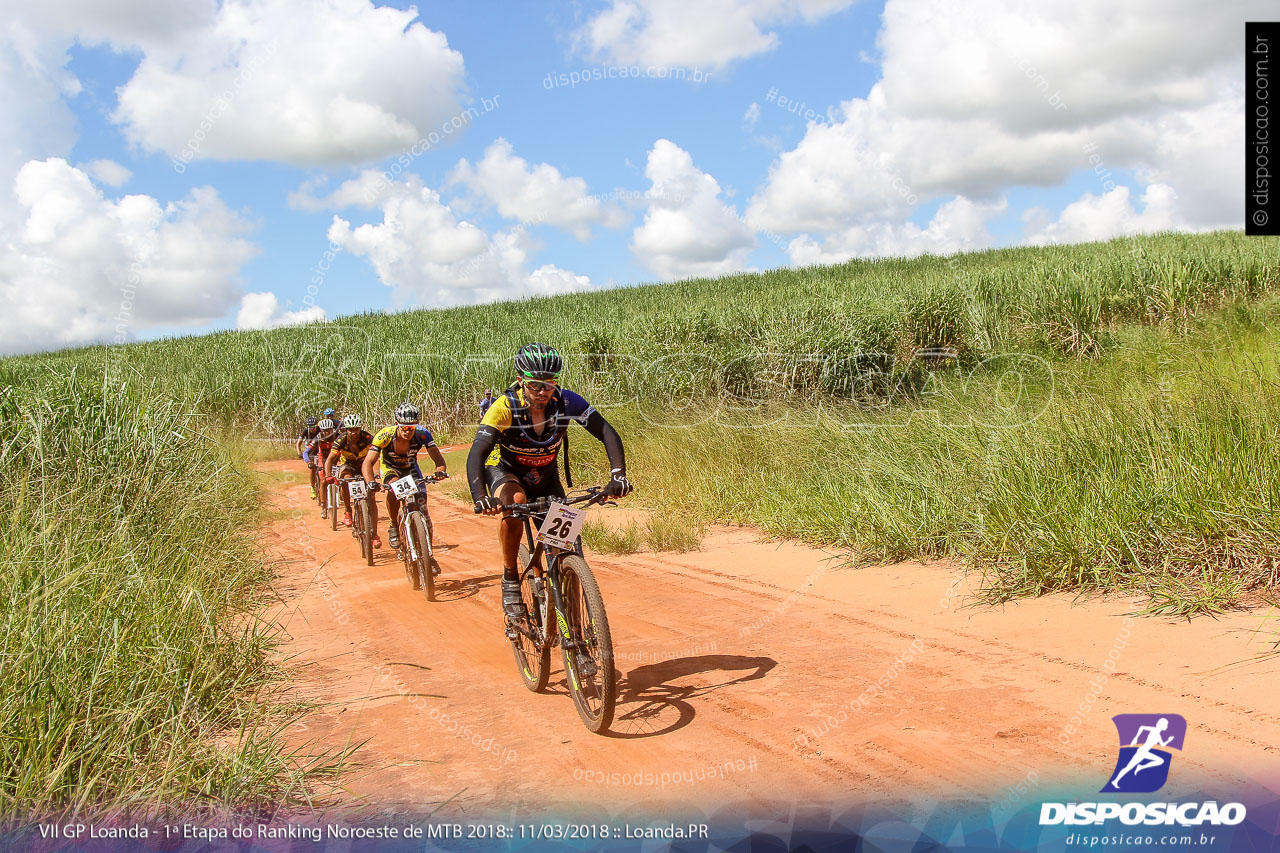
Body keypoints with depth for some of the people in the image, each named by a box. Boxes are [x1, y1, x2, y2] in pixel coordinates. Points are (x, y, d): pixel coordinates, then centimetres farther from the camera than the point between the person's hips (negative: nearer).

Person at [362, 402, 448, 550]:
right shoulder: (385, 435, -35)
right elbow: (368, 462, -37)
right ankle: (394, 527, -9)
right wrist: (371, 482, -55)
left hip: (410, 466, 2)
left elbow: (436, 456, -34)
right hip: (389, 466, -2)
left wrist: (440, 470, -56)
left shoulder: (422, 434, -31)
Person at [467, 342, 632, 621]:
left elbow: (607, 433, -26)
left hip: (545, 476, 3)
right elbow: (477, 454, -38)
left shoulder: (567, 402, -24)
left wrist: (619, 475, -42)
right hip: (505, 471, -3)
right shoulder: (505, 407, -30)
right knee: (515, 501, -36)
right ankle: (510, 580, -18)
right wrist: (481, 497, -55)